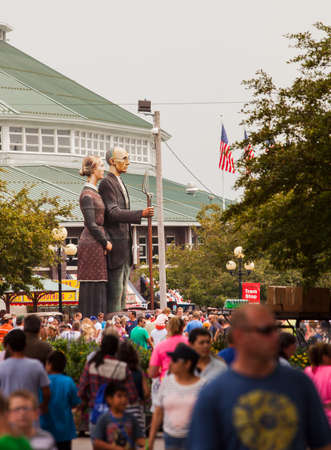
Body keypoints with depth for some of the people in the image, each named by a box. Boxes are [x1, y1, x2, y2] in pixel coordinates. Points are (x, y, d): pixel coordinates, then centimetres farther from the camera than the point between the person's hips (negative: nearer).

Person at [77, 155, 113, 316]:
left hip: (96, 244, 10)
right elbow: (91, 225, -17)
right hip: (91, 244, -10)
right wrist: (106, 242, -10)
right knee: (93, 286, -8)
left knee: (98, 286, 9)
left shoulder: (93, 192, 16)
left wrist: (105, 242, 12)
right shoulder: (87, 195, -13)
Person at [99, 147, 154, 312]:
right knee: (115, 288, -10)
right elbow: (114, 213, -22)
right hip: (115, 244, -10)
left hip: (124, 243, 10)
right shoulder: (107, 184, -13)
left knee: (122, 287, 11)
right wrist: (141, 214, -31)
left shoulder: (119, 183, 19)